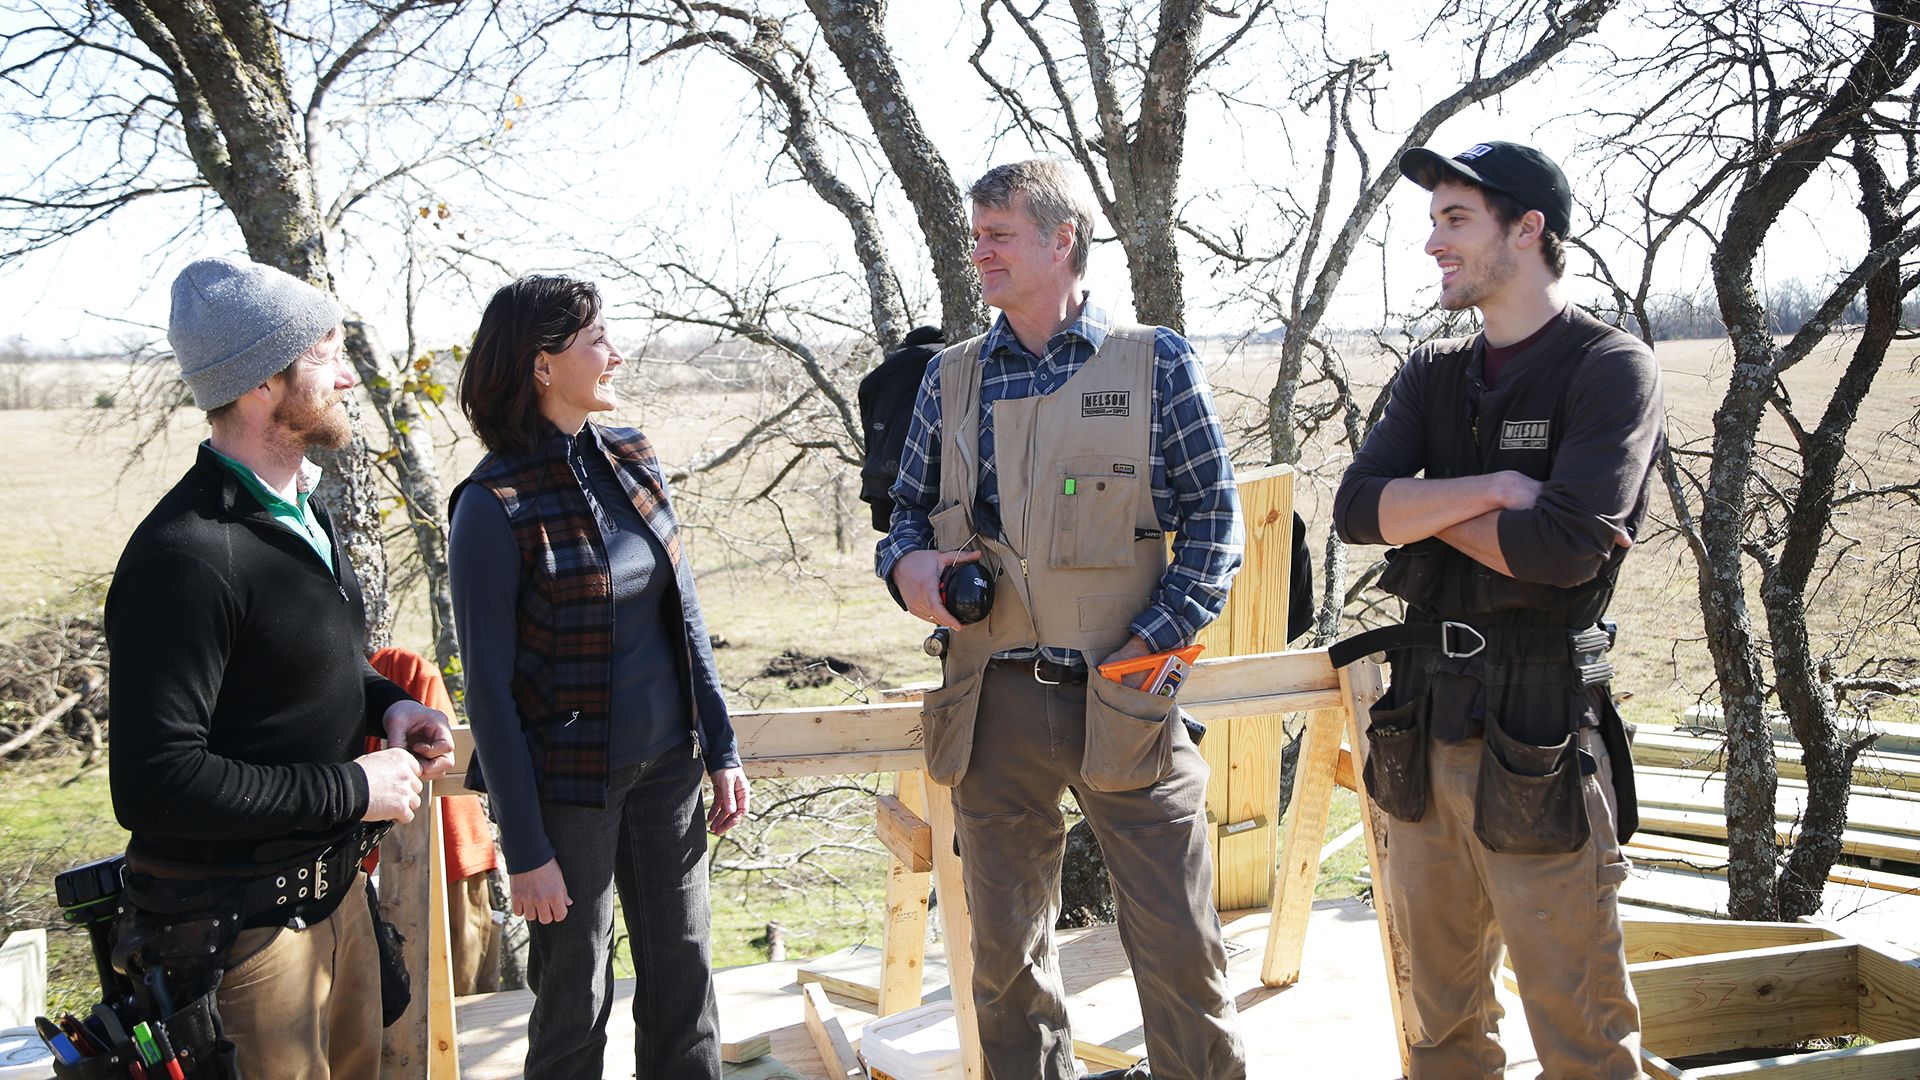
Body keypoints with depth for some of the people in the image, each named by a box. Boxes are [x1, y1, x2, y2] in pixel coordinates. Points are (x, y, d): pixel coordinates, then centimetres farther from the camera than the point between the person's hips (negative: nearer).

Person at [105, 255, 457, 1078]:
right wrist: (352, 788, -22)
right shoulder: (187, 558, -25)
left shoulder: (299, 508, 7)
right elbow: (155, 784, -28)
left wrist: (383, 703, 1)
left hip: (331, 886, 9)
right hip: (239, 924, -9)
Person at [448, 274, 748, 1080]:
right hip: (571, 788, -5)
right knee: (577, 1001, 11)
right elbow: (489, 688, -13)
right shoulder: (495, 505, -15)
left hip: (666, 769, 5)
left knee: (683, 980, 15)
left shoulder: (632, 458, 3)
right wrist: (525, 849, -12)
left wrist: (721, 749, 8)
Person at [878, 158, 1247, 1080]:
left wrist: (1155, 639, -11)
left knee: (1180, 950, 2)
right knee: (1007, 952, 14)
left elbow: (1214, 517, -1)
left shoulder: (1155, 363, 1)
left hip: (1126, 703, -3)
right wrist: (907, 563, -6)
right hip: (993, 705, 3)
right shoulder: (951, 376, 10)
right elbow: (910, 504, 16)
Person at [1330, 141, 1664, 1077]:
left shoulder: (1611, 368, -7)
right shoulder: (1432, 374, 12)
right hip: (1424, 731, 6)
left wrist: (1423, 506, -7)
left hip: (1537, 750, -6)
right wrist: (1490, 490, -16)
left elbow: (1566, 546, -21)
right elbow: (1355, 509, -3)